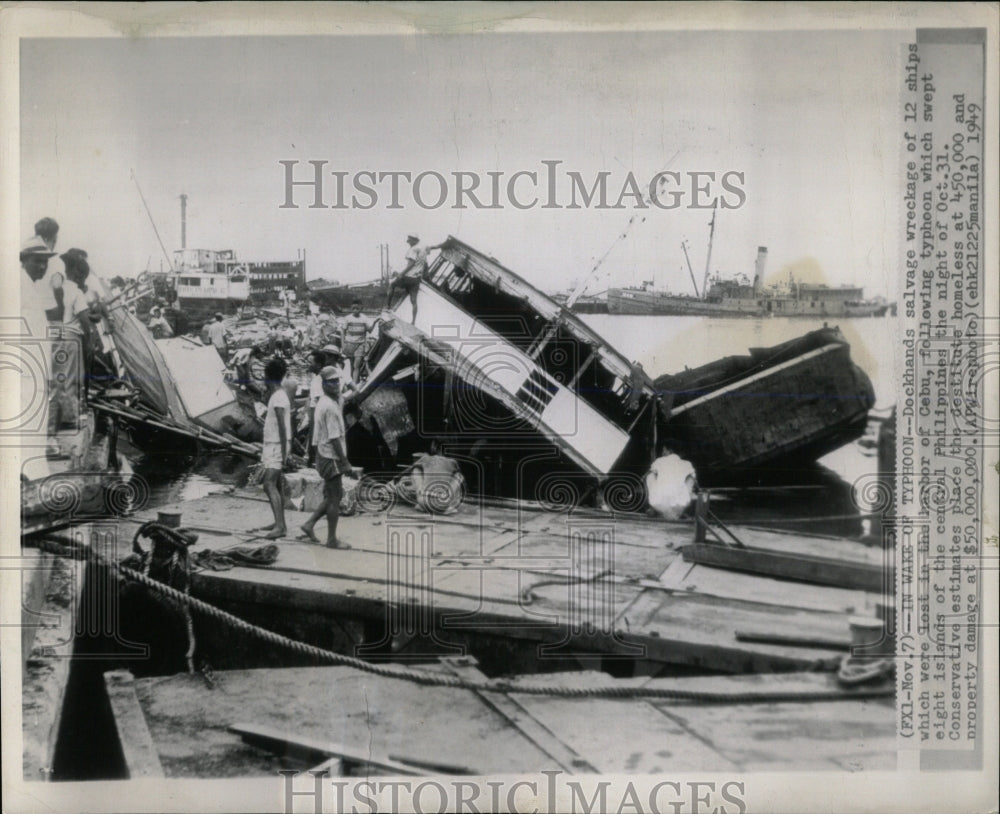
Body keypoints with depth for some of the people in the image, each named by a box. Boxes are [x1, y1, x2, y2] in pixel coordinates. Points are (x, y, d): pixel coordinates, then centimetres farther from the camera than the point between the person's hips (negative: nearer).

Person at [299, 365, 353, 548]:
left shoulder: (322, 403, 12)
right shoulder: (330, 407, -19)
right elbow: (334, 438, -21)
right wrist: (344, 461, -16)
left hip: (324, 455, 10)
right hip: (331, 458, -10)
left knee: (331, 496, 18)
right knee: (334, 499, 0)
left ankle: (310, 524, 20)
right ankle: (332, 539, 8)